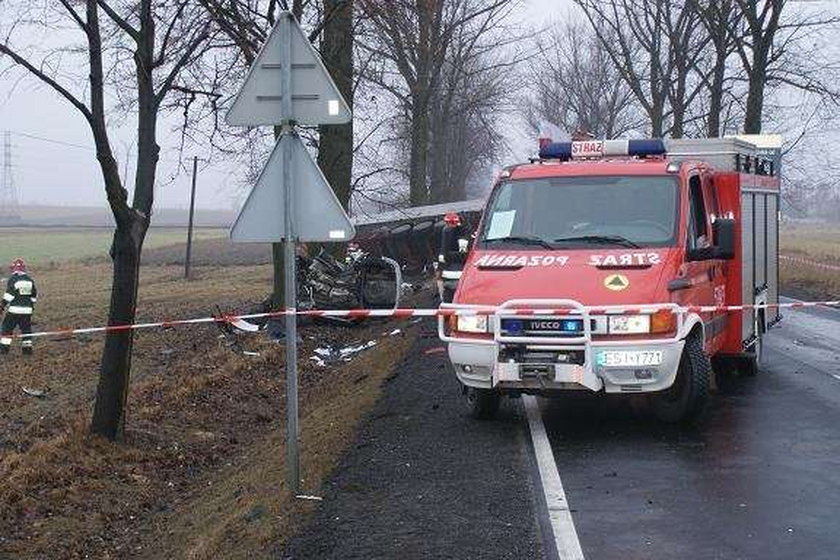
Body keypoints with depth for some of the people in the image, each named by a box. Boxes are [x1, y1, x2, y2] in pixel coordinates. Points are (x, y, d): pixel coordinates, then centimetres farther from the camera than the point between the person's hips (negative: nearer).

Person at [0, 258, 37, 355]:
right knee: (26, 329, 11)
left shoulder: (13, 279, -9)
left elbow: (8, 295, -12)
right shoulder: (30, 279, 7)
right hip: (27, 310, 5)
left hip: (15, 310, -5)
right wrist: (31, 305, 26)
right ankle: (27, 348, 8)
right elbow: (34, 296, 13)